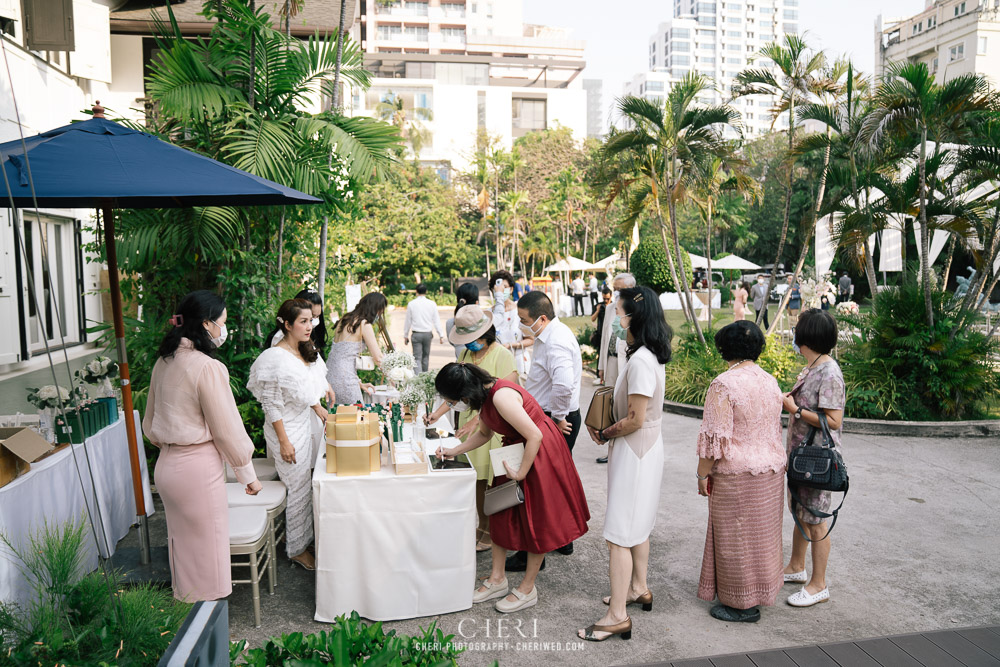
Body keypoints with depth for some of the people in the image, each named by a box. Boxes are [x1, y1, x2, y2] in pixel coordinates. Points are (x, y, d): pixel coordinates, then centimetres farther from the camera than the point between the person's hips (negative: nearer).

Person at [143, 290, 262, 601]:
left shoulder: (163, 362, 6)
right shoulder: (207, 367, -19)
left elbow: (150, 422, 15)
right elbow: (227, 429, -14)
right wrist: (248, 475, -5)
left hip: (166, 465, 8)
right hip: (198, 469, -8)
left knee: (181, 545, 20)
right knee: (205, 548, 4)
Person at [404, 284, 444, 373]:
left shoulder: (411, 304, -3)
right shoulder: (432, 304, -2)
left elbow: (408, 321, 3)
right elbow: (436, 321, 0)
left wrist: (405, 336, 12)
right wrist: (441, 335, 5)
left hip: (416, 334, -1)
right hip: (427, 334, 1)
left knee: (417, 358, -2)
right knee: (426, 356, 17)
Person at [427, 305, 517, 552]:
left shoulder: (502, 355, -12)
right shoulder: (466, 354, 10)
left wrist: (475, 421, -21)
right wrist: (436, 414, 3)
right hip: (468, 425, 6)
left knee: (492, 482, 1)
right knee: (476, 480, 11)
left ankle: (493, 533, 16)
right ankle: (482, 527, 27)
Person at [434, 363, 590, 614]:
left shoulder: (501, 397, -31)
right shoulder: (484, 395, -2)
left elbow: (535, 435, -29)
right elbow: (484, 433, 16)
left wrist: (521, 472, -20)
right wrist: (454, 451, 11)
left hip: (541, 453, -9)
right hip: (516, 450, 9)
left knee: (537, 520, 4)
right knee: (502, 512, 12)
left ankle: (527, 589, 17)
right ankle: (497, 580, 25)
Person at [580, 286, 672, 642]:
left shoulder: (640, 361, -25)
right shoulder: (648, 355, 7)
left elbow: (636, 419, -24)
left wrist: (605, 434, -9)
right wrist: (608, 429, 3)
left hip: (634, 451, -10)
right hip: (643, 448, 10)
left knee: (619, 534, -4)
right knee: (637, 525, 23)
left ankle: (617, 616, 3)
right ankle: (638, 589, 39)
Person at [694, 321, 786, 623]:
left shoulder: (724, 385, -19)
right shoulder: (770, 382, 6)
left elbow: (715, 437, -20)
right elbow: (775, 429, 15)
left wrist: (703, 473, -10)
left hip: (737, 474, -8)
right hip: (771, 470, 8)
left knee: (736, 537, 4)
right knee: (761, 532, 19)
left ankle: (742, 605, 15)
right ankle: (760, 592, 33)